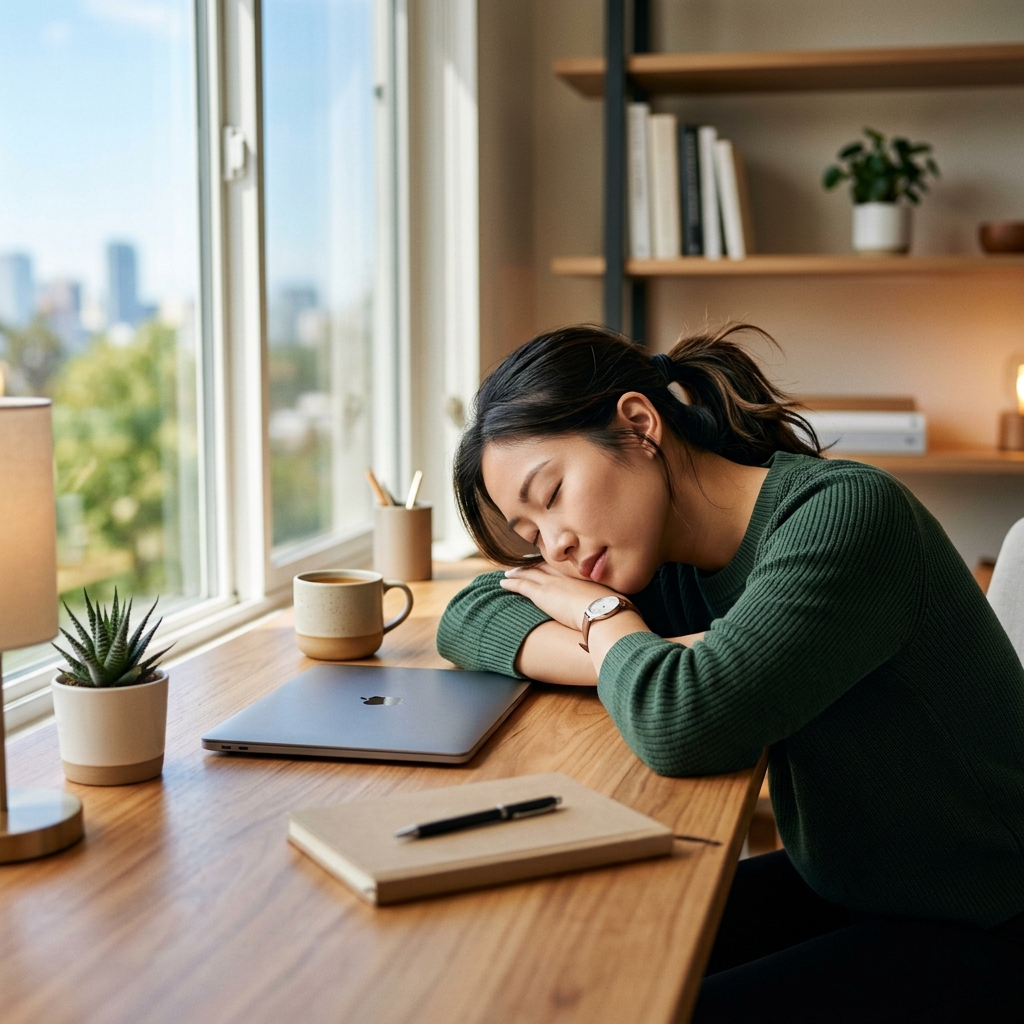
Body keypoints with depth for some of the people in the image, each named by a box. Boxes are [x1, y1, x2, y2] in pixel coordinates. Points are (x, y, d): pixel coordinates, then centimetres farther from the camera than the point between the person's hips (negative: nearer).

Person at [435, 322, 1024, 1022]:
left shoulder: (845, 515, -24)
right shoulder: (680, 565, 0)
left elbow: (678, 727, -35)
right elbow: (470, 618, 2)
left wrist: (603, 614, -14)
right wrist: (635, 657, -16)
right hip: (830, 887, 7)